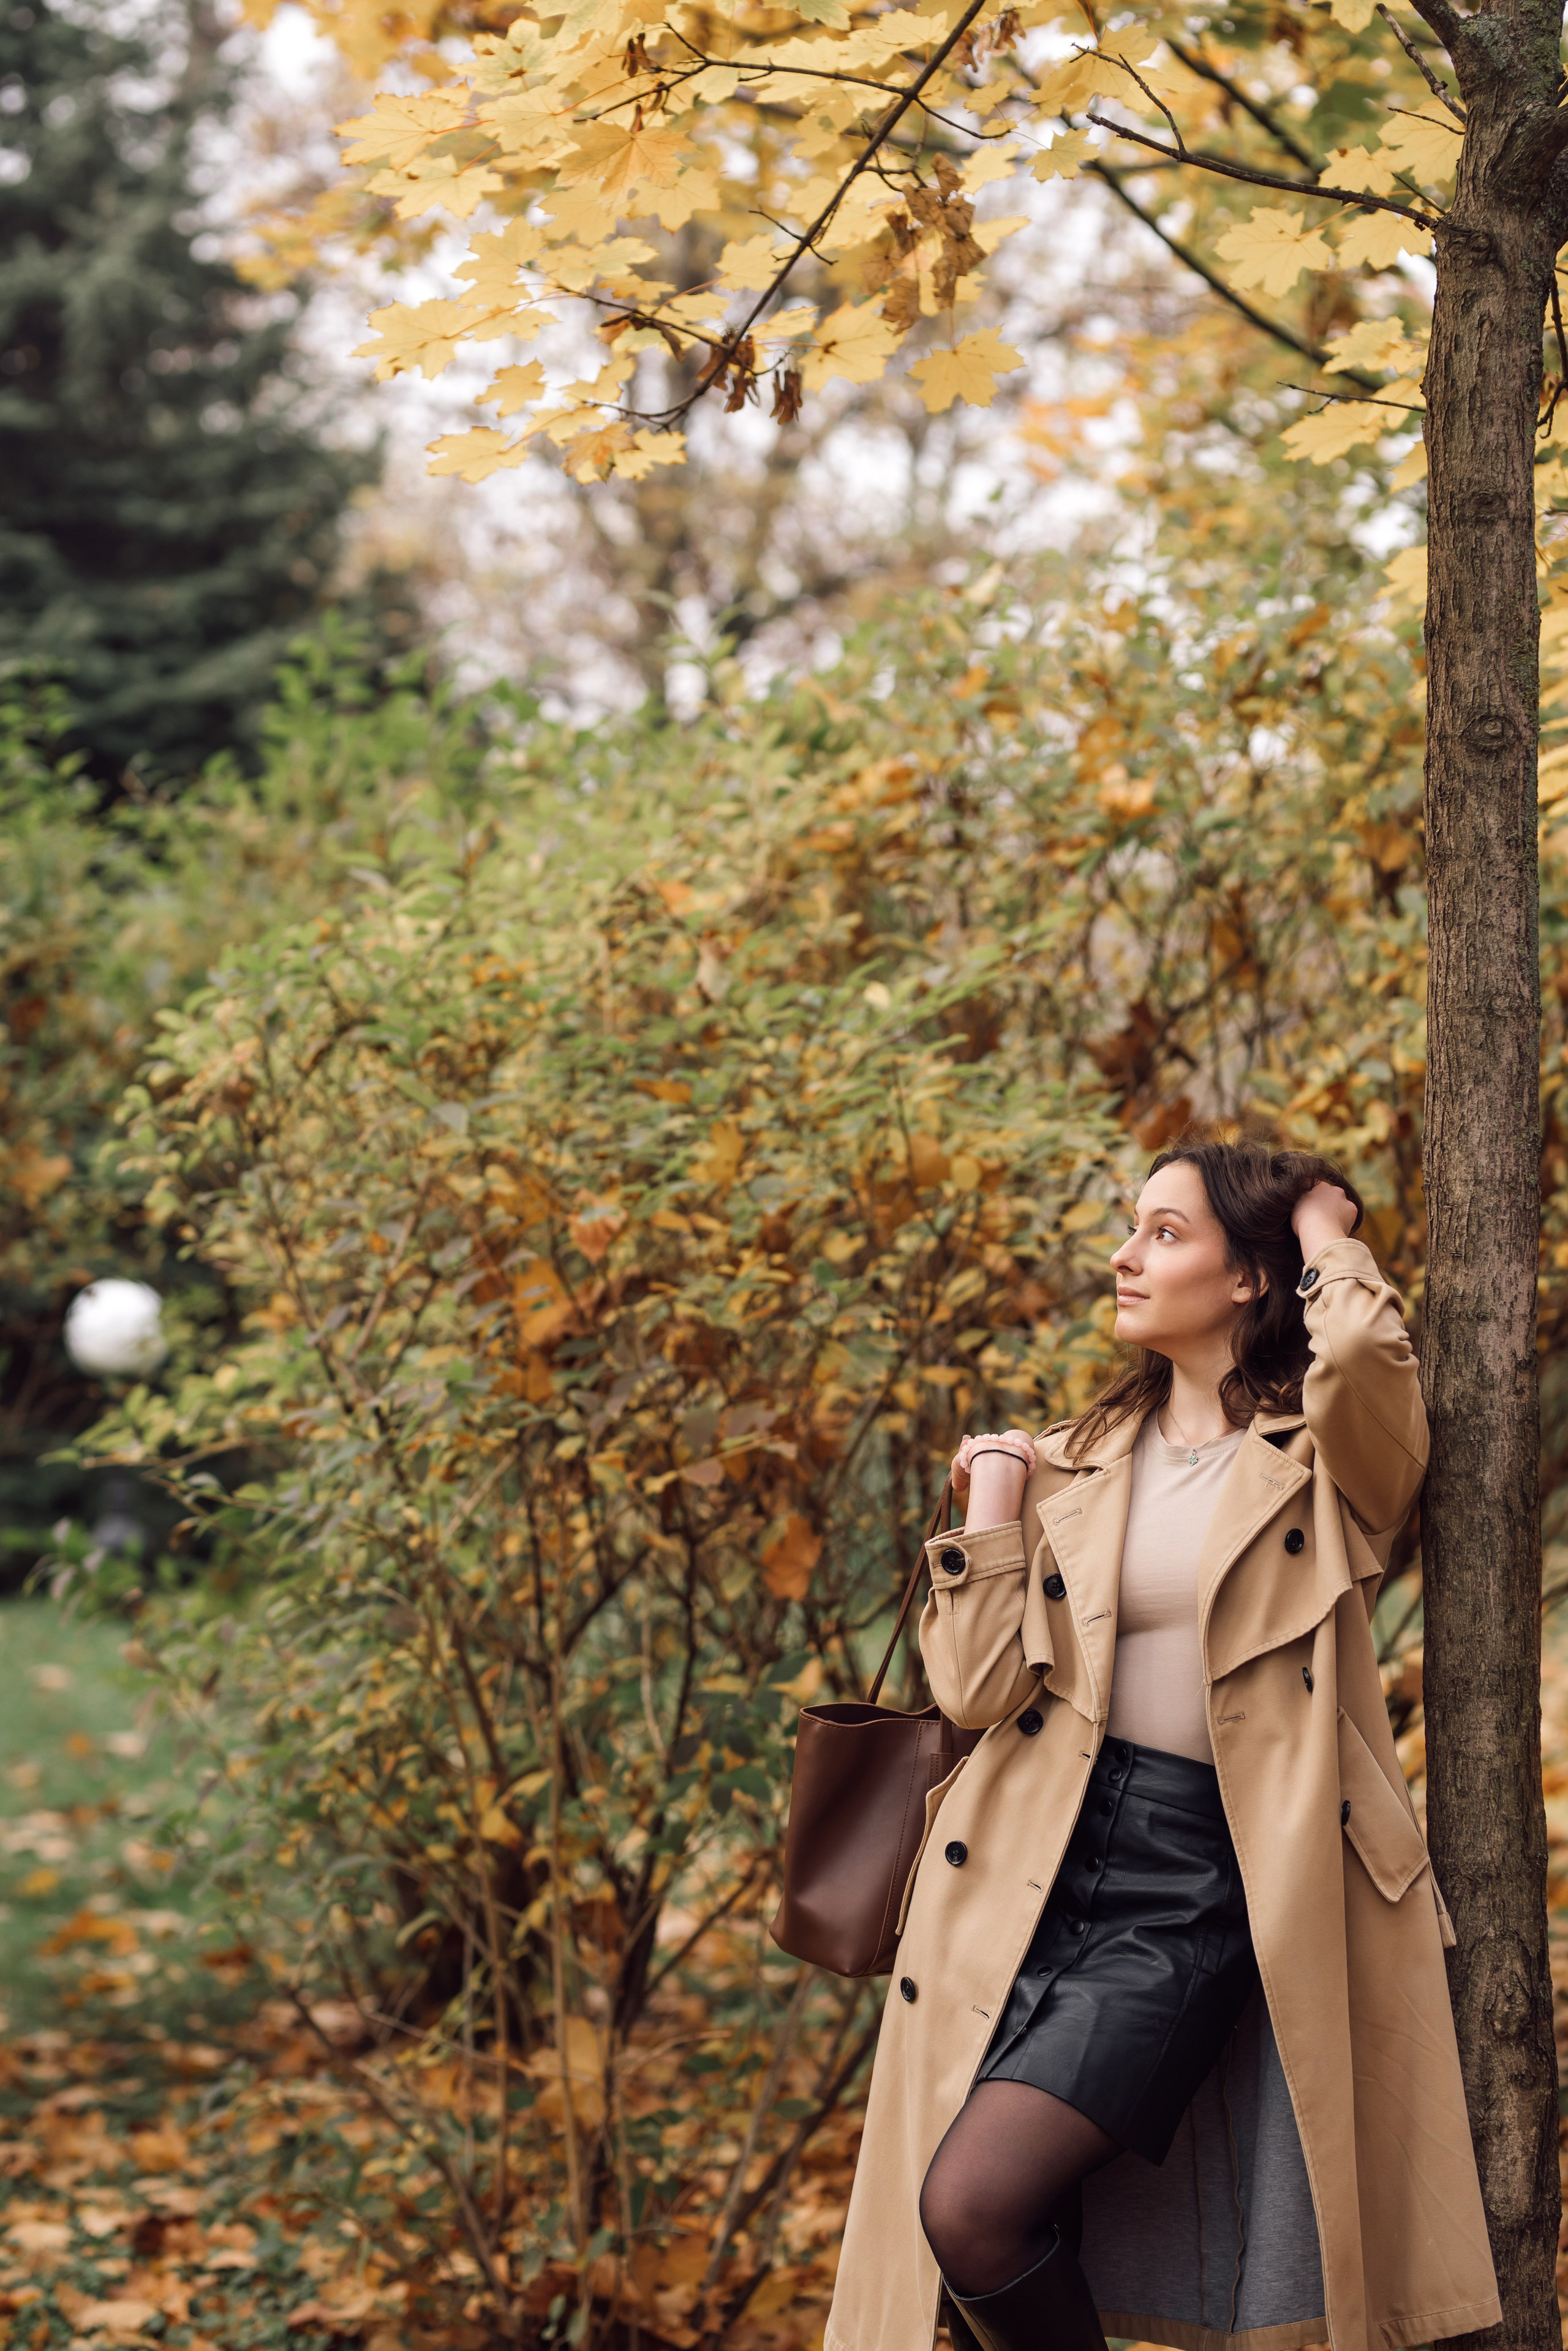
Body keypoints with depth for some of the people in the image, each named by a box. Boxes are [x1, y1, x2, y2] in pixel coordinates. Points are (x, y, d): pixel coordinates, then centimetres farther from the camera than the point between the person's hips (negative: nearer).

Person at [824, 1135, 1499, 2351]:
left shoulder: (1331, 1461, 2)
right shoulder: (1077, 1465, 14)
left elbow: (1364, 1350, -24)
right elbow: (978, 1686, 4)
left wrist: (1324, 1230, -4)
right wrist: (996, 1491, 4)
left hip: (1193, 1891, -5)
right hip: (1036, 1867, 5)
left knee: (975, 2204, -20)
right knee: (951, 2224, 0)